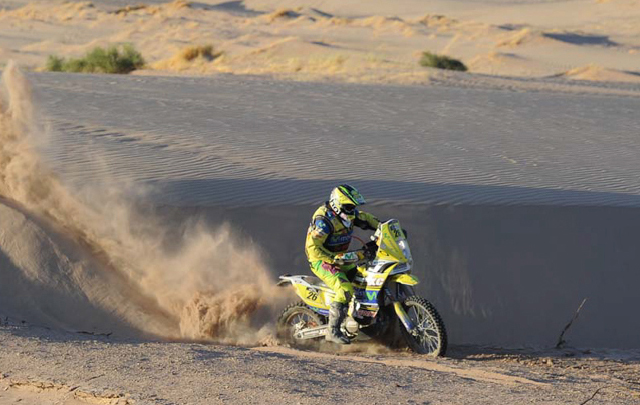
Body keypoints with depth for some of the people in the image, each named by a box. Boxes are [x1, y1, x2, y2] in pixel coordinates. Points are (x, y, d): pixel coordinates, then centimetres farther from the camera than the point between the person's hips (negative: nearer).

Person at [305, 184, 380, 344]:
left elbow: (367, 219, 19)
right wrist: (335, 259, -33)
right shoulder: (324, 220, -25)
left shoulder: (349, 213, 1)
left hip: (341, 257, 9)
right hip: (321, 261, -9)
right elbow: (313, 247, -28)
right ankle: (333, 331, -22)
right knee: (345, 290, -28)